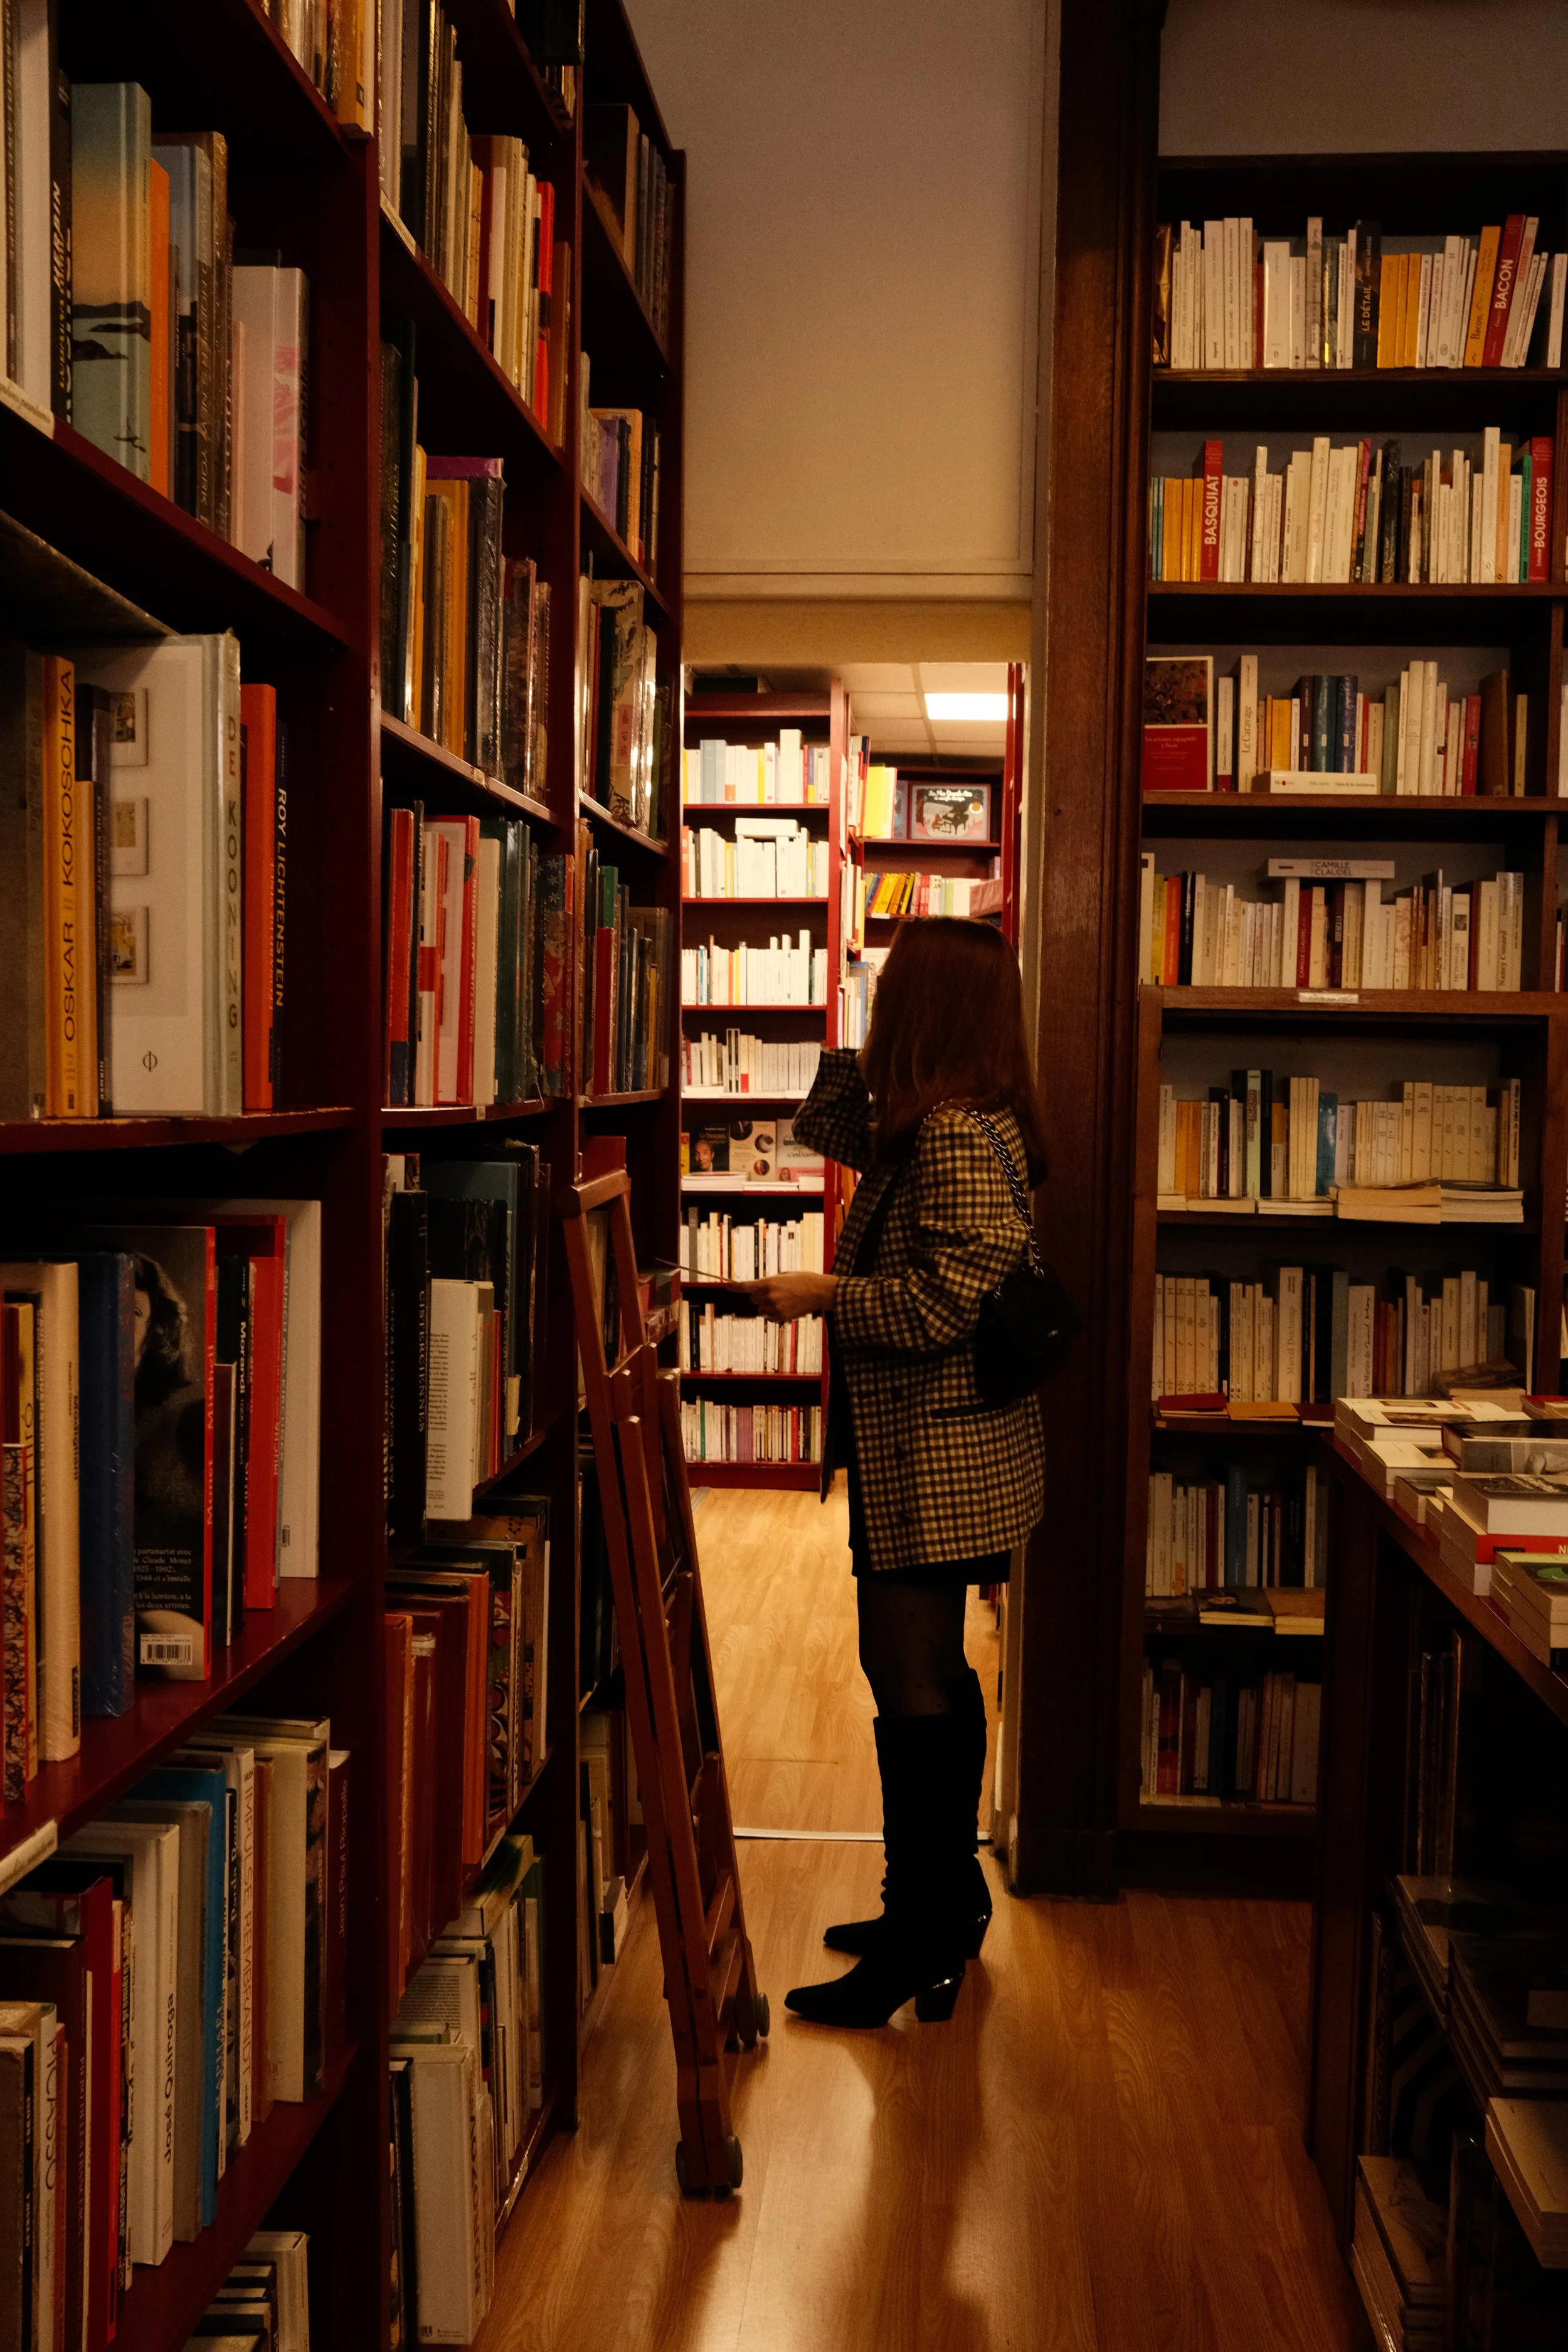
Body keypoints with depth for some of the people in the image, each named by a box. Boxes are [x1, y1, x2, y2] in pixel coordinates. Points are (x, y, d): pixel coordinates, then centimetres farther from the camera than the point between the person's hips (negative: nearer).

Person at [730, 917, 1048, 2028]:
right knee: (930, 1676, 19)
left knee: (915, 1687, -3)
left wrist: (820, 1294, -16)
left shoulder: (958, 1137, -21)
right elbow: (830, 1130, 25)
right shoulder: (930, 1123, 11)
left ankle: (919, 1948, 9)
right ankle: (950, 1906, 34)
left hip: (936, 1460, -11)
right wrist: (869, 1061, 10)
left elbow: (946, 1301, -26)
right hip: (921, 1451, 11)